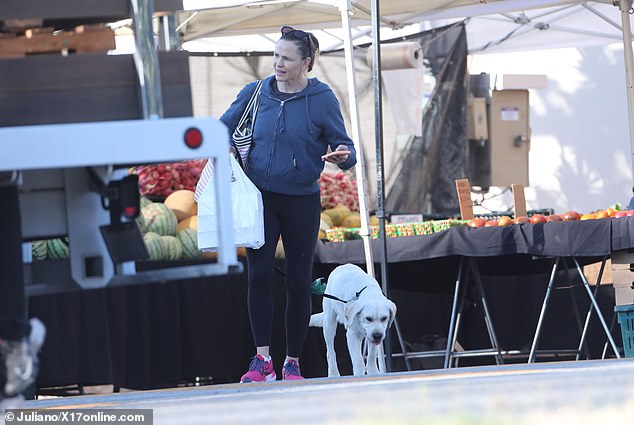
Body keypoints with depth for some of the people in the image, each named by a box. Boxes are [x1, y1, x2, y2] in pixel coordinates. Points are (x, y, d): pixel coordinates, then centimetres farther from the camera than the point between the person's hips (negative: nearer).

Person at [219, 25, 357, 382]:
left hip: (302, 201, -1)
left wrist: (344, 156, -28)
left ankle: (293, 362, 13)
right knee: (259, 273, -12)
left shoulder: (322, 99, -5)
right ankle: (262, 360, -11)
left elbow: (345, 148, -5)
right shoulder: (256, 93, 3)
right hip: (261, 197, 1)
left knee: (298, 282, 3)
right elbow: (224, 128, 13)